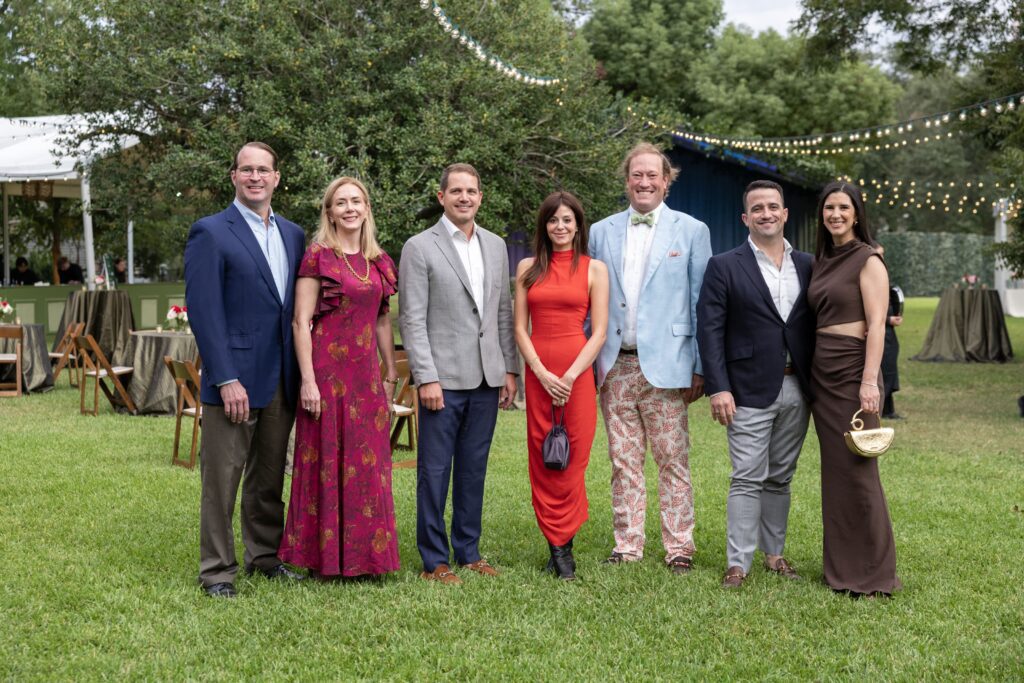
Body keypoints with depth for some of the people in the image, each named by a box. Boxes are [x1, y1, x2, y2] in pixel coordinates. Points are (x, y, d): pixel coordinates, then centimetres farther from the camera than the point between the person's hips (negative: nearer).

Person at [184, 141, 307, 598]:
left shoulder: (293, 235, 13)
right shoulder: (211, 232, -5)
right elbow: (203, 310, -11)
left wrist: (301, 372, 7)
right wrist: (226, 379, -16)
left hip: (282, 381, 6)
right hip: (234, 378, -5)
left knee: (269, 478, 14)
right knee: (222, 478, 2)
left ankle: (265, 556, 26)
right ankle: (217, 570, 11)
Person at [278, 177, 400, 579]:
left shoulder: (379, 261, 12)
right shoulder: (318, 257, -5)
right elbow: (300, 321, -9)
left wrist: (391, 372, 13)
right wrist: (308, 380, -15)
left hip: (366, 373, 6)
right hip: (327, 369, -5)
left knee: (368, 465, 9)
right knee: (327, 462, 1)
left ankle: (363, 554, 20)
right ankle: (326, 556, 11)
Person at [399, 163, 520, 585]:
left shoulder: (495, 246, 13)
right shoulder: (420, 248, -3)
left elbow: (503, 312, 15)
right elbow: (412, 319, -7)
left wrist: (509, 369, 9)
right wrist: (426, 377, -13)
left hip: (487, 377, 5)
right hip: (444, 378, -5)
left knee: (474, 468, 12)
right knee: (435, 470, 1)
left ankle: (468, 551, 22)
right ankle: (433, 560, 9)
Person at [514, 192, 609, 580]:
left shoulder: (594, 269, 3)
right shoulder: (528, 268, 9)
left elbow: (599, 332, -1)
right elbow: (520, 329, 6)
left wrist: (569, 377, -11)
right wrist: (543, 374, -8)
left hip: (578, 370, -2)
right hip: (537, 371, 2)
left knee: (573, 459, -2)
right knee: (542, 460, 3)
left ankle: (562, 545, 7)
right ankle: (557, 543, 12)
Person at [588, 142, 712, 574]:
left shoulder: (691, 231, 4)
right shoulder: (601, 233, 11)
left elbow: (701, 304, 2)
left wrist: (700, 367, -4)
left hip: (665, 365, -3)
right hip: (615, 366, 3)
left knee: (673, 461, 2)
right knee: (623, 462, 8)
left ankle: (679, 547, 10)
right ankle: (627, 546, 16)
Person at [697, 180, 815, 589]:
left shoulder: (807, 266, 10)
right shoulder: (725, 267, -2)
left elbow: (816, 325, 12)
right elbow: (709, 330, -6)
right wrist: (717, 388, -14)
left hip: (796, 389, 4)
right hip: (750, 390, -4)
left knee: (781, 478, 12)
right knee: (748, 478, -4)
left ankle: (774, 553, 23)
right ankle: (738, 563, 2)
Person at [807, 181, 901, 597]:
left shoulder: (867, 260, -7)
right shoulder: (822, 259, 15)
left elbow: (877, 325, -14)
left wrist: (869, 381, -21)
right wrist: (808, 368, 10)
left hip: (852, 369, -8)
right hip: (822, 371, 8)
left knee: (856, 470, -6)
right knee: (834, 469, 11)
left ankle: (871, 572, 4)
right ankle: (841, 566, 19)